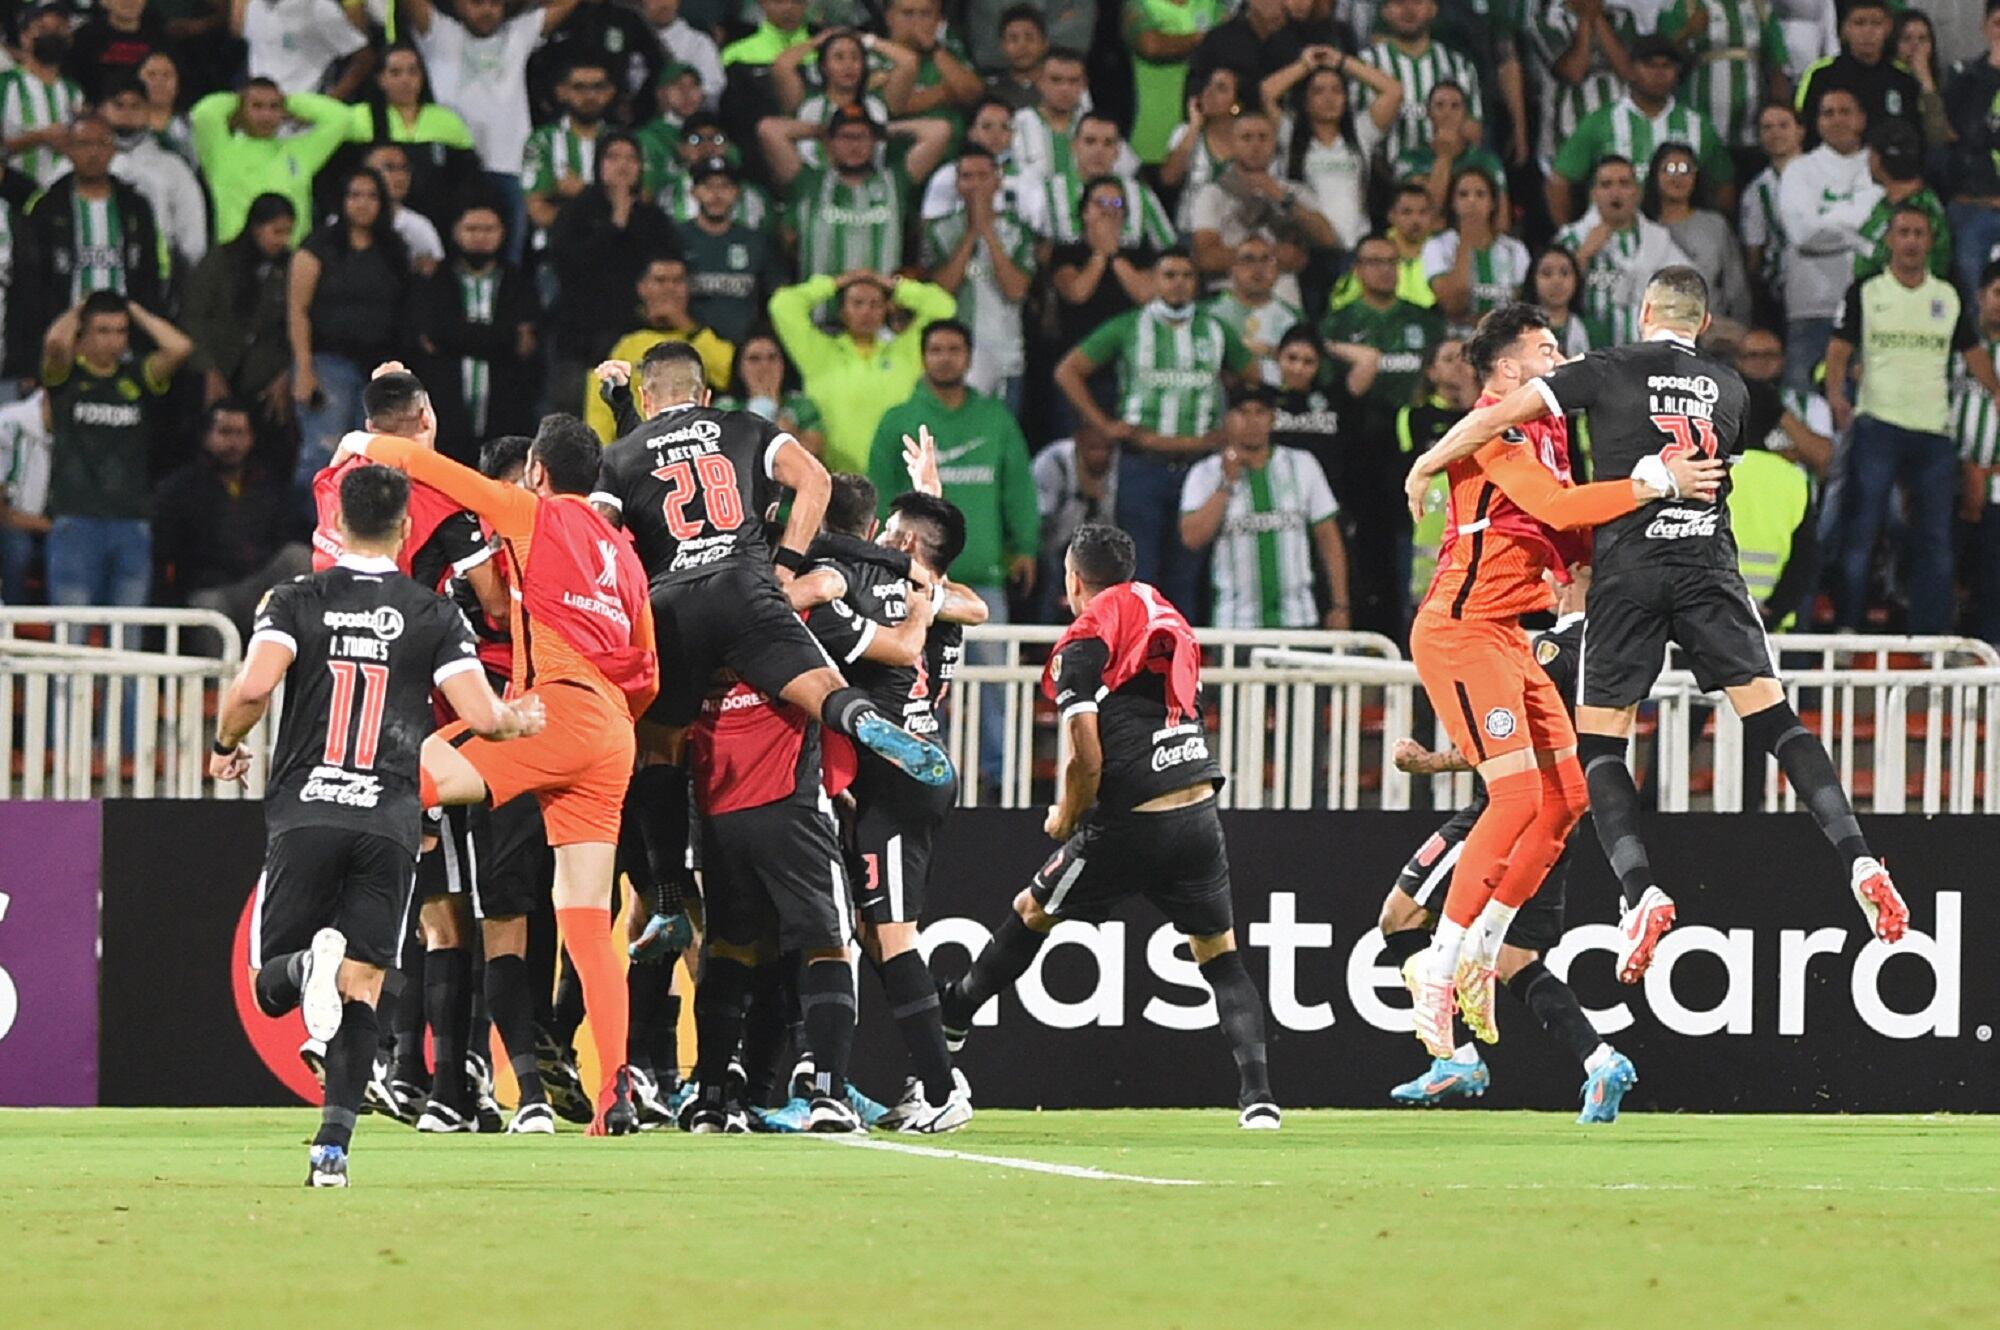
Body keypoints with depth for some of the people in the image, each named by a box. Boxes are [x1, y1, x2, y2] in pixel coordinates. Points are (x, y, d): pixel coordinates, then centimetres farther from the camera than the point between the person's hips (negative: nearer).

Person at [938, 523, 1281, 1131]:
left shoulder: (1082, 645, -5)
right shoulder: (1170, 621, 14)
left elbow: (1087, 760, -12)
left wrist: (1065, 819, 8)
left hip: (1131, 824, -5)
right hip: (1199, 815, 5)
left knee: (1033, 912, 17)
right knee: (1221, 957, 9)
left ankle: (952, 1017, 34)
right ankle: (1257, 1093, -5)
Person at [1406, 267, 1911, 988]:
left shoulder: (1610, 370, 4)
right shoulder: (1728, 387, 16)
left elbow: (1504, 412, -2)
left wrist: (1428, 464, 11)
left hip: (1628, 570, -2)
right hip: (1709, 564, 3)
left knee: (1599, 744, 4)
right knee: (1773, 719, 1)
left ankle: (1641, 893, -15)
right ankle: (1858, 860, -14)